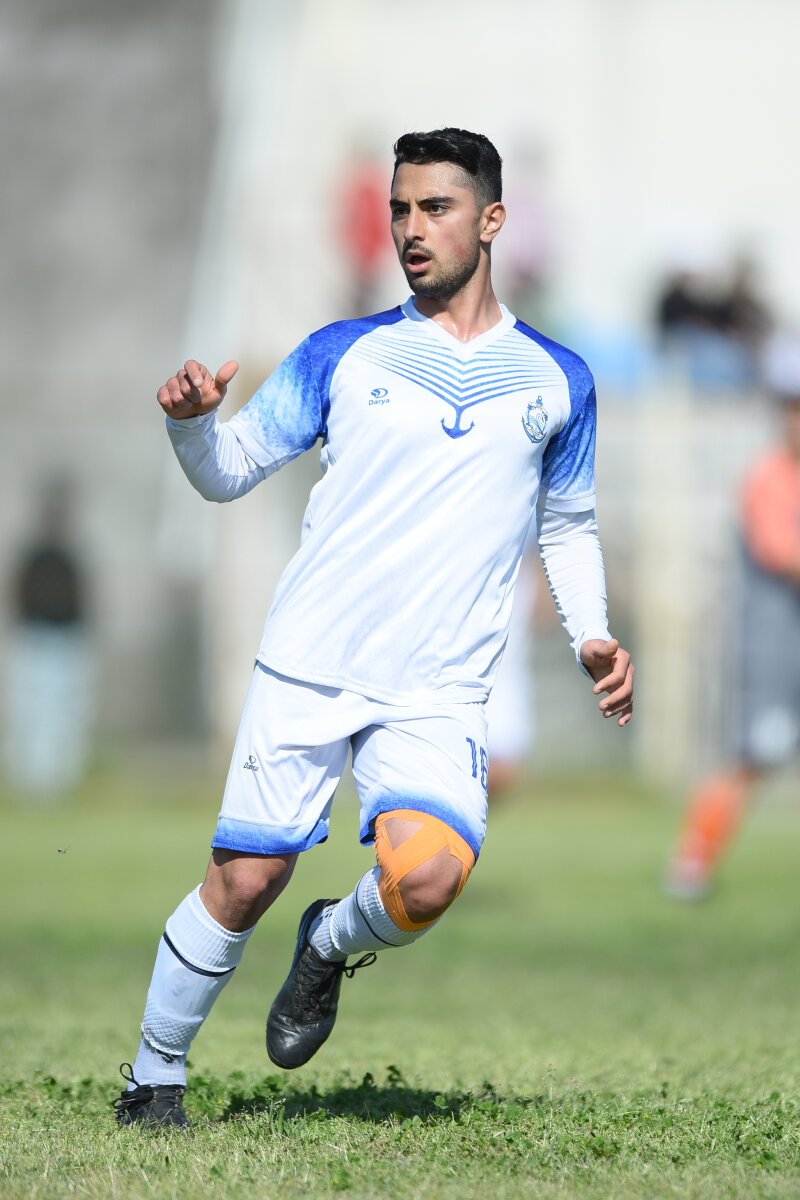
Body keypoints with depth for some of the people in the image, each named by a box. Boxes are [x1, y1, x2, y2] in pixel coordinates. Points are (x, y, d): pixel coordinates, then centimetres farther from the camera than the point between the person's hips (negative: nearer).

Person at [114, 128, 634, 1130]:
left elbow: (568, 527, 23)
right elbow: (230, 470, 10)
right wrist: (192, 420, -12)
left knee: (427, 876, -24)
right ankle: (154, 1075, 16)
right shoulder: (343, 353, 8)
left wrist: (592, 638, 7)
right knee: (245, 880, -5)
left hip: (437, 694, 0)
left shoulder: (555, 380, 10)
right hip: (306, 669, 0)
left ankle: (333, 946, 10)